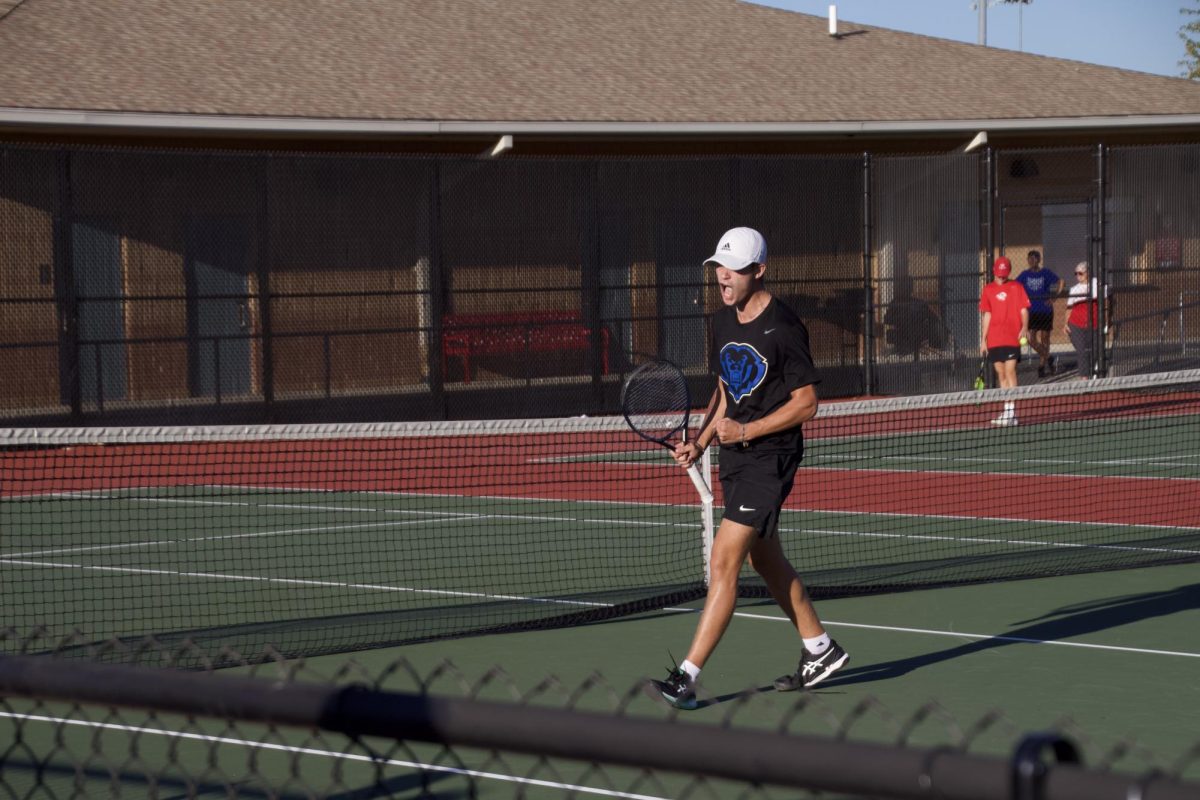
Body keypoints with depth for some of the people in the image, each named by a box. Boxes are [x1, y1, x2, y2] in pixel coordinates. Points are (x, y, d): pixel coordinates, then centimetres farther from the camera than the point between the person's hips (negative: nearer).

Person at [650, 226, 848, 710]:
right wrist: (700, 442, 5)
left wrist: (747, 430, -19)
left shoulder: (783, 328, -15)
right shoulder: (723, 322, 8)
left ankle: (687, 676, -15)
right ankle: (820, 649, 34)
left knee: (724, 560, -14)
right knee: (765, 560, 18)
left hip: (770, 457, -9)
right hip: (735, 457, 9)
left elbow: (806, 403, -13)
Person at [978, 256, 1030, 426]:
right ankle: (1006, 411, 16)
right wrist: (983, 339, 12)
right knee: (1001, 374, 8)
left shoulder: (1016, 287, 2)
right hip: (994, 340, 4)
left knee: (1010, 371, -12)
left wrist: (1025, 327, -20)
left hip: (1012, 338, -4)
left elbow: (1024, 310, -2)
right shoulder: (988, 290, 11)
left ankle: (1012, 412, -14)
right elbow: (987, 315, 15)